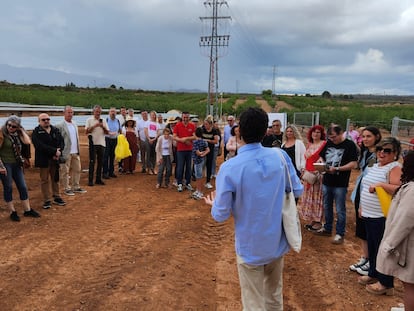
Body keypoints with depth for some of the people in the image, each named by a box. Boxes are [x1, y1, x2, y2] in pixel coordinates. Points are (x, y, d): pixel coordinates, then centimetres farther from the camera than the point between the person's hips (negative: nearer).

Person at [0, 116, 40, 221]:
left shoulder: (17, 134, 6)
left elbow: (27, 142, -9)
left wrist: (22, 130, -4)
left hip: (16, 164, 6)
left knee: (23, 187, 8)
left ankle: (27, 210, 18)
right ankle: (12, 212, 14)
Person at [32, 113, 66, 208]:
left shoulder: (56, 130, 10)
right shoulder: (36, 132, -5)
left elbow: (62, 142, 3)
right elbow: (40, 146, -18)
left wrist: (59, 151, -16)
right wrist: (54, 151, -22)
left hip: (55, 159, 4)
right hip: (43, 160, -4)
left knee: (55, 179, 13)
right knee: (45, 180, 3)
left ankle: (57, 197, 24)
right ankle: (47, 200, 11)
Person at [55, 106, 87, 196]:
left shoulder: (75, 124, 11)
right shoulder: (60, 126, -10)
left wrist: (78, 149, 12)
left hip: (75, 152, 7)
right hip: (66, 152, -7)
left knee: (77, 170, 12)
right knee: (65, 171, 4)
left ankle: (76, 187, 24)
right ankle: (67, 188, 14)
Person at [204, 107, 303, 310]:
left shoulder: (230, 168, -21)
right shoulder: (281, 156, -10)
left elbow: (221, 215, -14)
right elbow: (298, 190, 3)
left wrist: (213, 204, 8)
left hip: (250, 247, -4)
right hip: (277, 242, 4)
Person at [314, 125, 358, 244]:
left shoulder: (350, 145, -9)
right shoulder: (328, 143, 7)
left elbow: (353, 164, -14)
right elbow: (322, 157, 16)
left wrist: (337, 169, -22)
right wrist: (321, 162, -7)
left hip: (340, 184, -6)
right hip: (326, 181, 6)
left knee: (340, 210, 4)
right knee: (327, 207, 17)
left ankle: (340, 234, 16)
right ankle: (327, 229, 33)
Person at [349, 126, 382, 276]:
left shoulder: (378, 155, -17)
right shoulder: (365, 152, 10)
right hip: (360, 193, 8)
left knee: (369, 230, 3)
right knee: (361, 228, 16)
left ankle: (371, 262, 18)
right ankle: (364, 258, 30)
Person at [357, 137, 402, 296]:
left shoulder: (395, 168, -14)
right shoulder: (375, 166, 13)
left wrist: (380, 184, -29)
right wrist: (362, 206, 21)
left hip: (382, 217, -9)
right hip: (369, 215, 9)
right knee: (371, 246, 20)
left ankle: (386, 283, 17)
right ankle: (373, 274, 36)